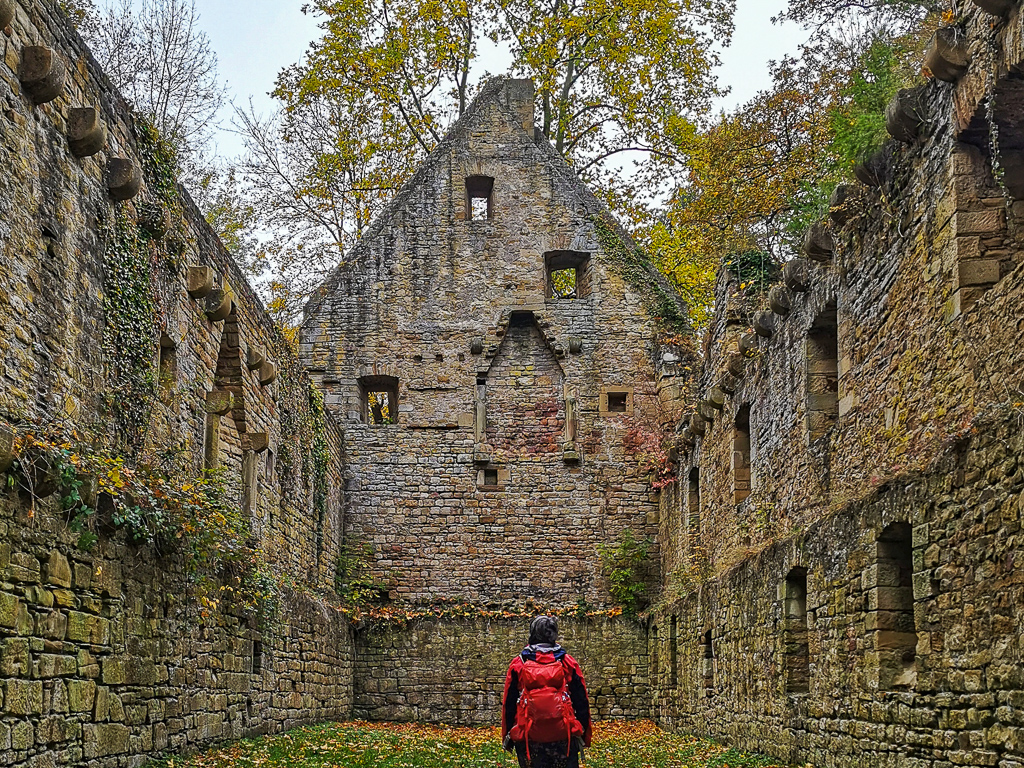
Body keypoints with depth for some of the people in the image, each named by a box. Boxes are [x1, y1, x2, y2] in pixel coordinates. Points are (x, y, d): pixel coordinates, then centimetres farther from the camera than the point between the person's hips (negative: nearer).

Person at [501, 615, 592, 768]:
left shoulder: (518, 664, 4)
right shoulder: (568, 663, 4)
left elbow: (508, 704, 7)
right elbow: (581, 702, 7)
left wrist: (507, 737, 15)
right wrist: (585, 737, 15)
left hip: (528, 738, 0)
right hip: (563, 737, 0)